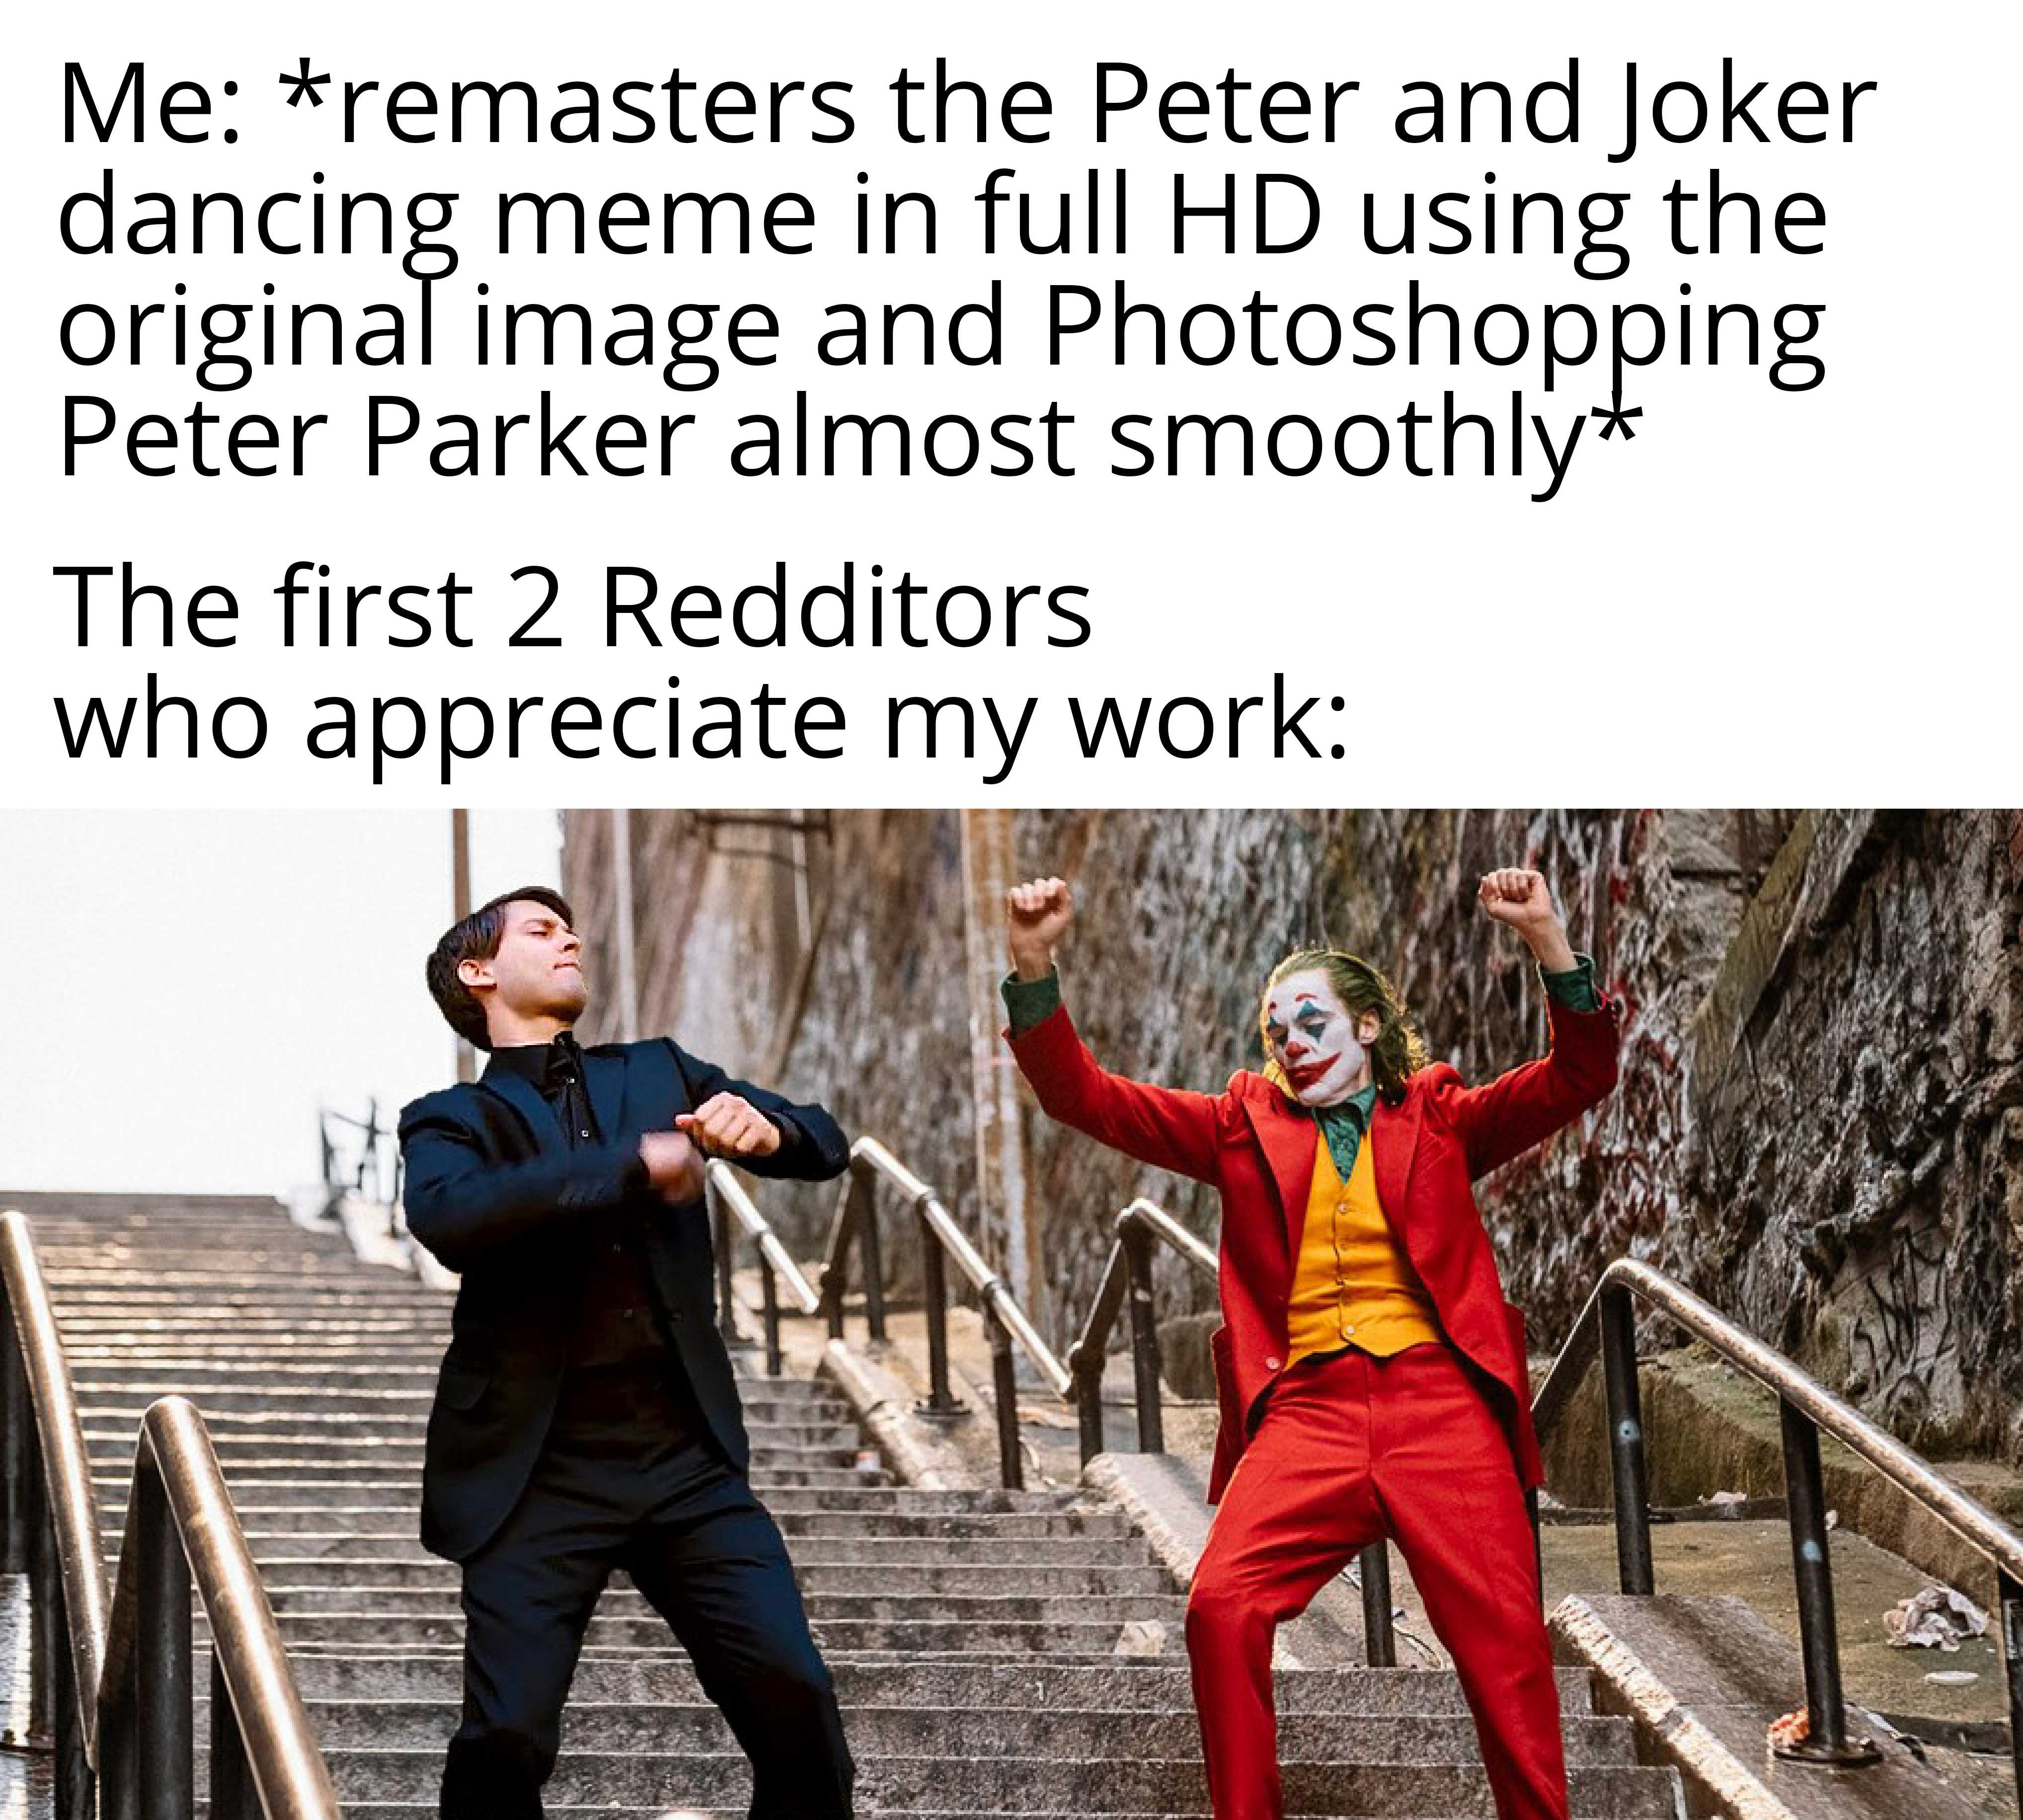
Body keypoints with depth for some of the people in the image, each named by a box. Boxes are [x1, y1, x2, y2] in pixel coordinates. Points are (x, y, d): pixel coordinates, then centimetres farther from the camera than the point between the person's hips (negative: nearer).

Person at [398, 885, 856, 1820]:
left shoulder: (657, 1073, 19)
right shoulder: (451, 1119, 7)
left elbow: (825, 1145, 14)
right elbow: (448, 1217, -16)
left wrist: (766, 1128, -10)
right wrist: (633, 1167, -19)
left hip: (690, 1459, 3)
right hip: (543, 1472, -3)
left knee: (796, 1702, -8)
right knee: (506, 1739, -12)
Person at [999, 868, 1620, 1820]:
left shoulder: (1438, 1119, 17)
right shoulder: (1249, 1126, 20)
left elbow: (1578, 1079, 7)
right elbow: (1088, 1097, 14)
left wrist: (1550, 947, -8)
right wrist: (1034, 969, -1)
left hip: (1439, 1397, -1)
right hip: (1307, 1409, 1)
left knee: (1504, 1635, -12)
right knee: (1221, 1607, -21)